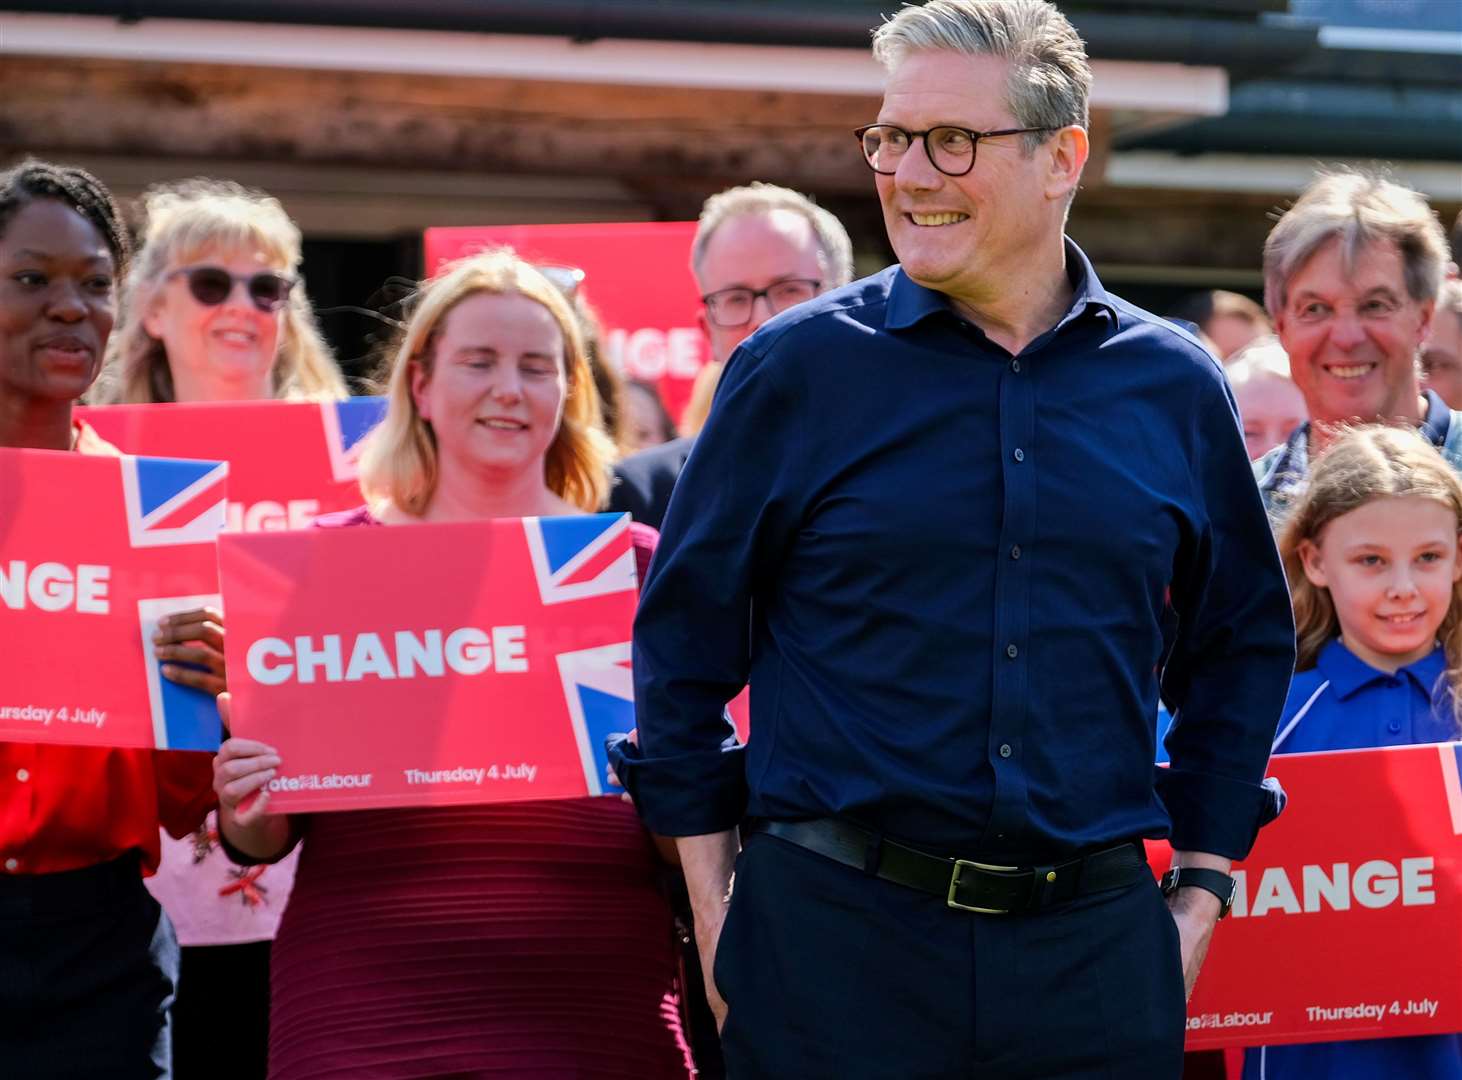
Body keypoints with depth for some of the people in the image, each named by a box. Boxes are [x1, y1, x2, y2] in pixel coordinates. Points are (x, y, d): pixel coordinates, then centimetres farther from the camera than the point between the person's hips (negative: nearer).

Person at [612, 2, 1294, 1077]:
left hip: (1096, 948, 2)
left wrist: (1200, 891, 11)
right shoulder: (797, 369, -1)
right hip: (834, 939, -2)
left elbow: (1243, 641, 16)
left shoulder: (1174, 387, 6)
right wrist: (714, 904, 1)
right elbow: (685, 632, 4)